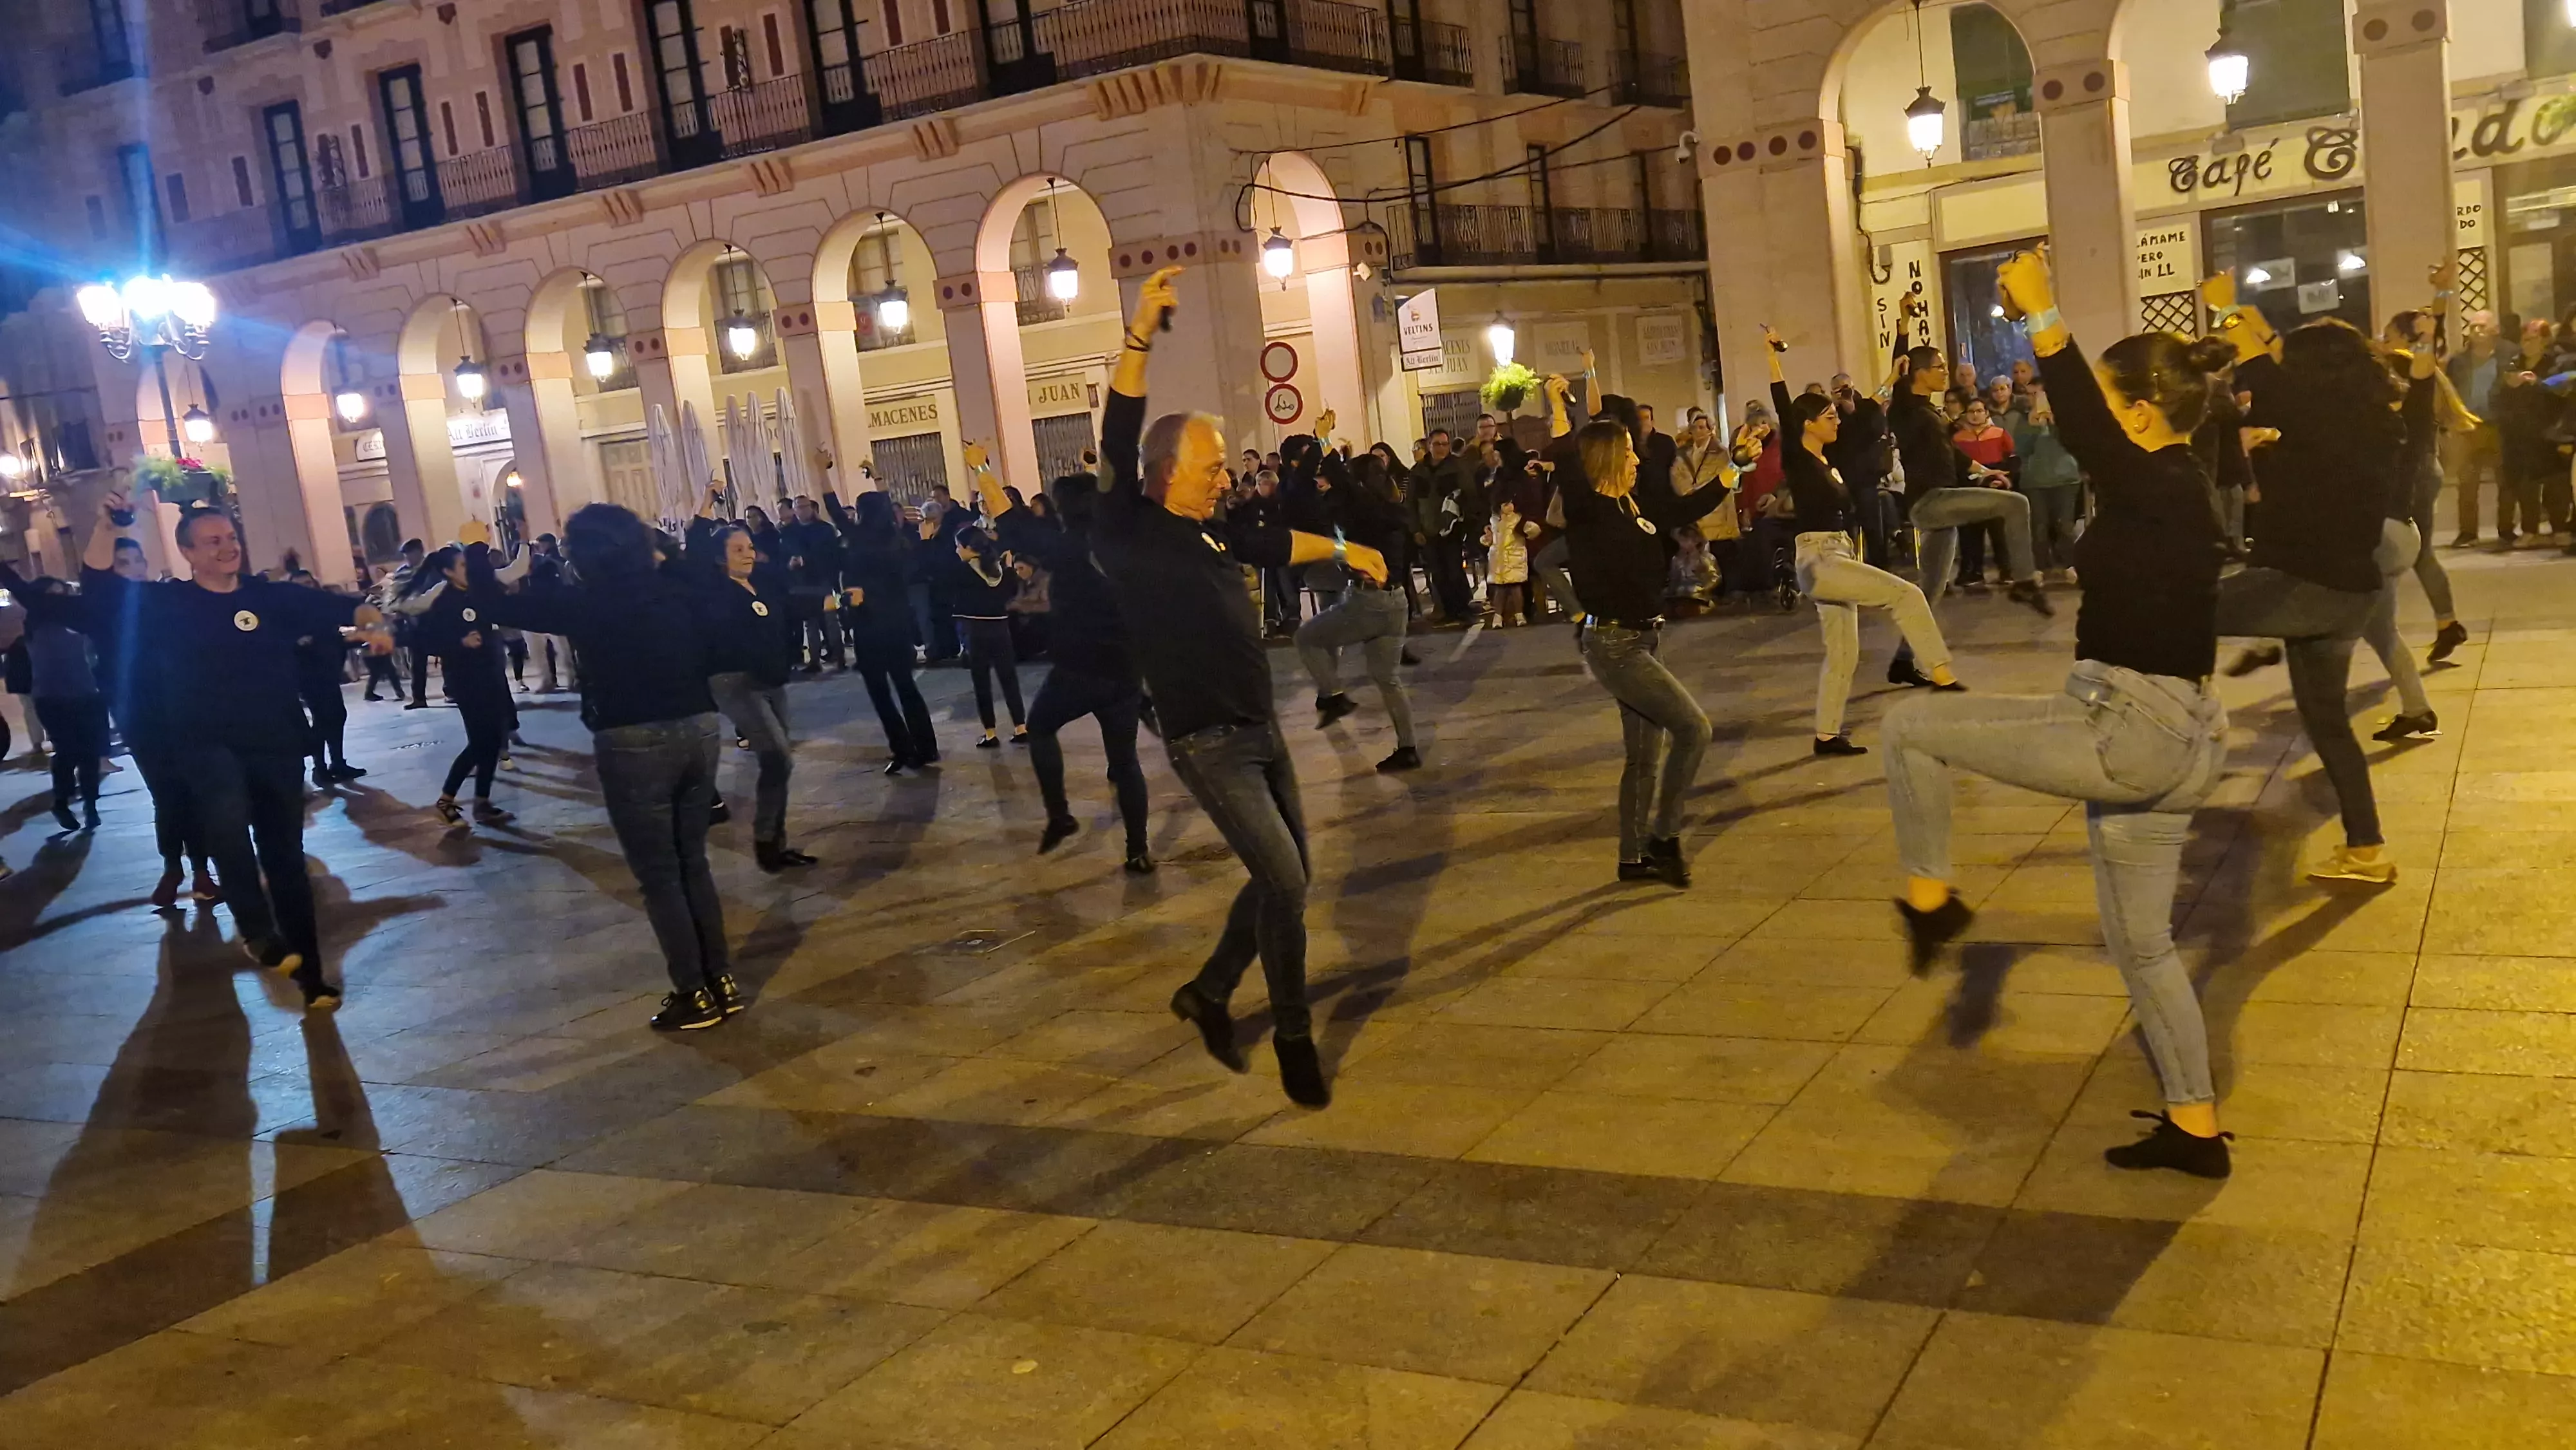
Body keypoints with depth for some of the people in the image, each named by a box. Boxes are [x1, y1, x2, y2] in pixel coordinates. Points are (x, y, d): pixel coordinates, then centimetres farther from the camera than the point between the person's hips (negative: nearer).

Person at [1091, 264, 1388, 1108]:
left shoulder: (1211, 533, 10)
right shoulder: (1129, 534, -11)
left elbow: (1275, 545, 28)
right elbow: (1118, 444, -22)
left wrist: (1344, 549, 43)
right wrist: (1140, 337, -29)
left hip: (1261, 731, 8)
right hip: (1206, 745, -8)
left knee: (1287, 878, 14)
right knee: (1283, 882, -11)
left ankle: (1209, 993, 32)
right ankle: (1292, 1035, 6)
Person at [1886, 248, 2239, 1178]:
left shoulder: (2171, 493, -17)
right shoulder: (2164, 489, 11)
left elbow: (2087, 435, -34)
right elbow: (2090, 435, 22)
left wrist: (2044, 317, -31)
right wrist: (2038, 323, 18)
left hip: (2136, 734, -11)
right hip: (2154, 738, 11)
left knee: (1910, 727, -4)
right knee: (2141, 945, 18)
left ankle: (1930, 901, 10)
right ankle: (2196, 1130, 25)